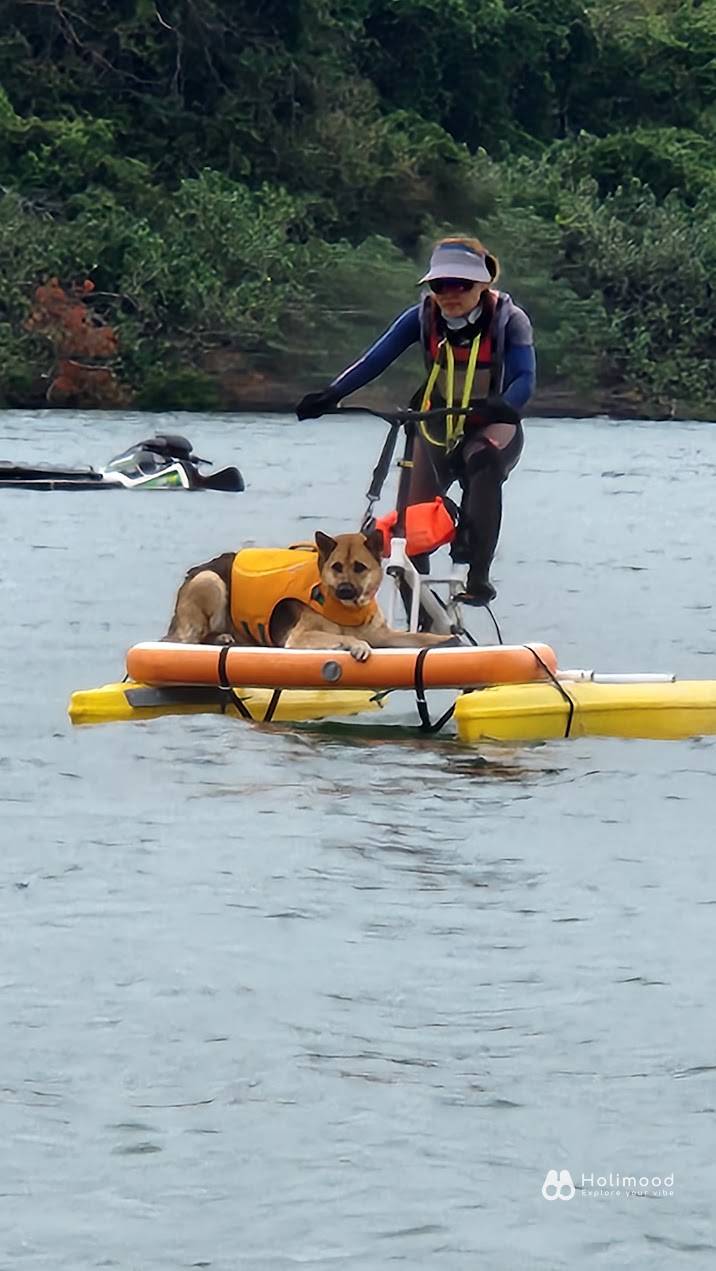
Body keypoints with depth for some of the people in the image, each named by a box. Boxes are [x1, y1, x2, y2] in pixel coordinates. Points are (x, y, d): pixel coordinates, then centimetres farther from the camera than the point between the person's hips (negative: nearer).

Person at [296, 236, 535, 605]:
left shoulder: (509, 319, -14)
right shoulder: (423, 317, -8)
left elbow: (524, 378, -24)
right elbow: (376, 359, -16)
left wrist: (504, 406, -47)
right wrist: (332, 394, -31)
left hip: (491, 425, -4)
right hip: (438, 424, 4)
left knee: (484, 463, -38)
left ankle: (477, 577, -38)